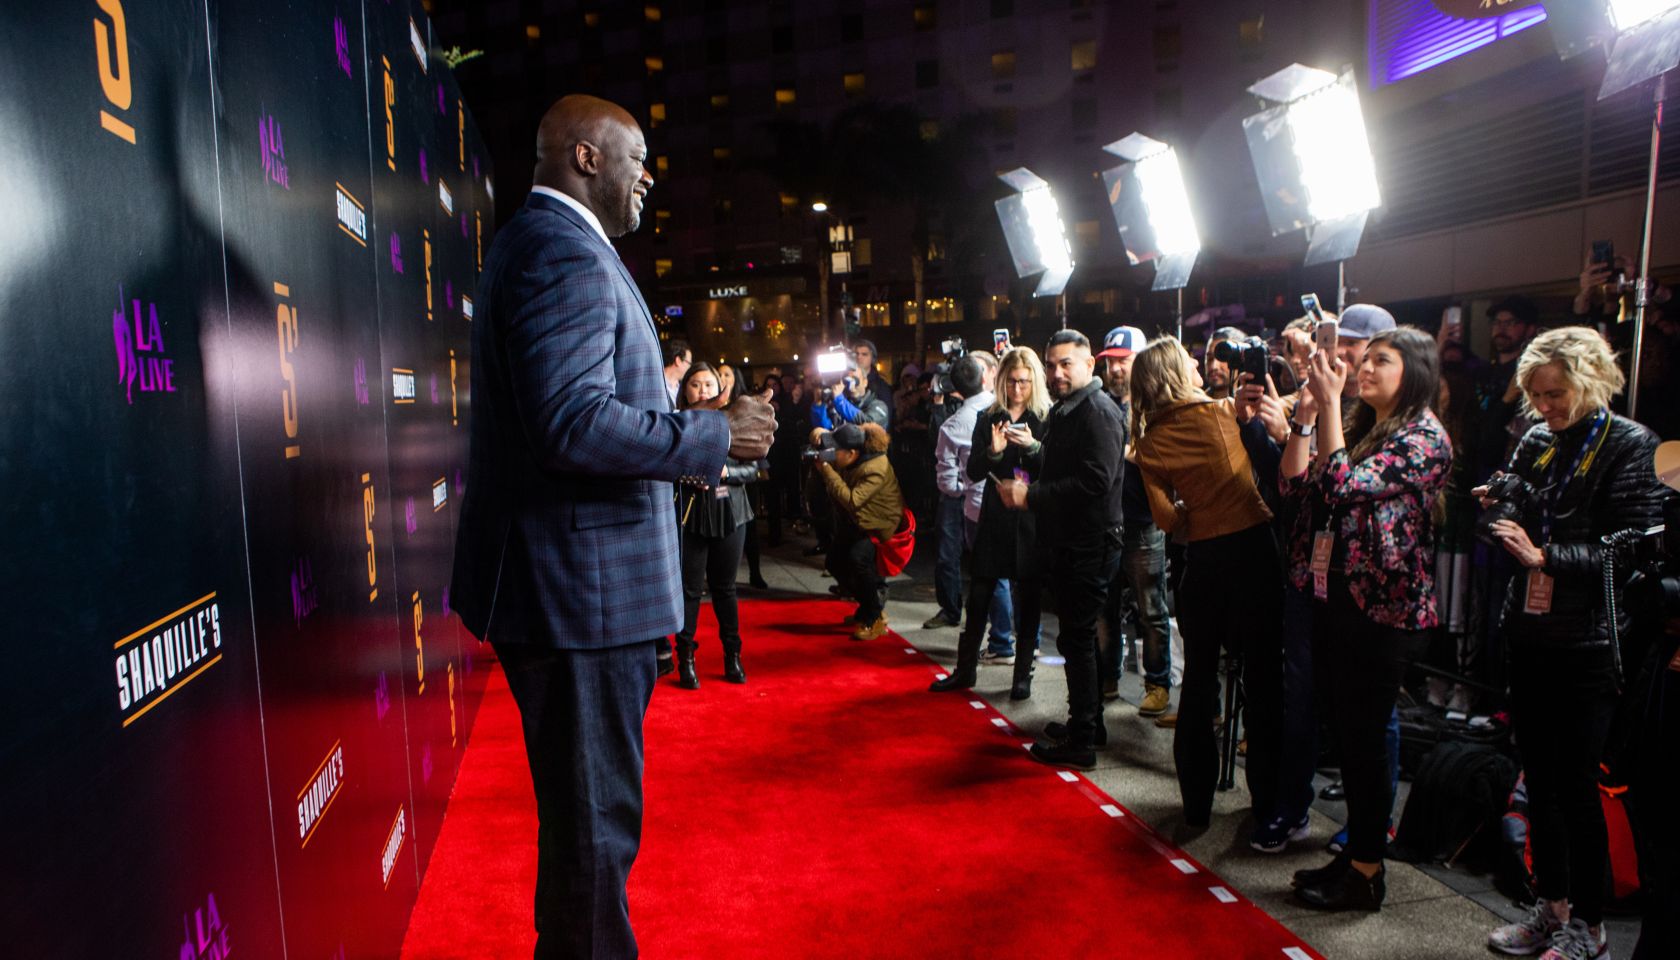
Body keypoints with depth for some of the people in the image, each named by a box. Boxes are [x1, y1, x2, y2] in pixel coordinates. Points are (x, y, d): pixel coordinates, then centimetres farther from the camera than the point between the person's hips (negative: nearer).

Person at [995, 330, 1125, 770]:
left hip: (1090, 545, -10)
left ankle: (1081, 741, 8)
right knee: (1077, 637, 19)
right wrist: (1021, 473, 5)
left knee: (1077, 639, -3)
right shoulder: (1062, 412, 15)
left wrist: (1031, 496, -24)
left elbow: (1095, 481, -27)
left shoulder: (1098, 413, -17)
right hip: (1067, 543, 10)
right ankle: (1088, 722, 33)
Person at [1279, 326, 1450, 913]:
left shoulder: (1425, 439, -11)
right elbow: (1295, 483, 6)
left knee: (1365, 738, 2)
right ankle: (1356, 850, 30)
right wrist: (1306, 415, -1)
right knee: (1344, 732, 15)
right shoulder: (1358, 428, 14)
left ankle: (1367, 872, 17)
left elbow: (1343, 485, -24)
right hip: (1333, 597, 8)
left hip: (1381, 608, -8)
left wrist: (1329, 403, -20)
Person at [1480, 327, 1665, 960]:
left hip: (1587, 641, -6)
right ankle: (1553, 906, 28)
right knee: (1539, 777, 13)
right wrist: (1498, 507, -2)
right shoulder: (1536, 442, 8)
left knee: (1577, 784, 2)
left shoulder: (1630, 445, -9)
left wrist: (1545, 556, -19)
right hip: (1529, 631, 6)